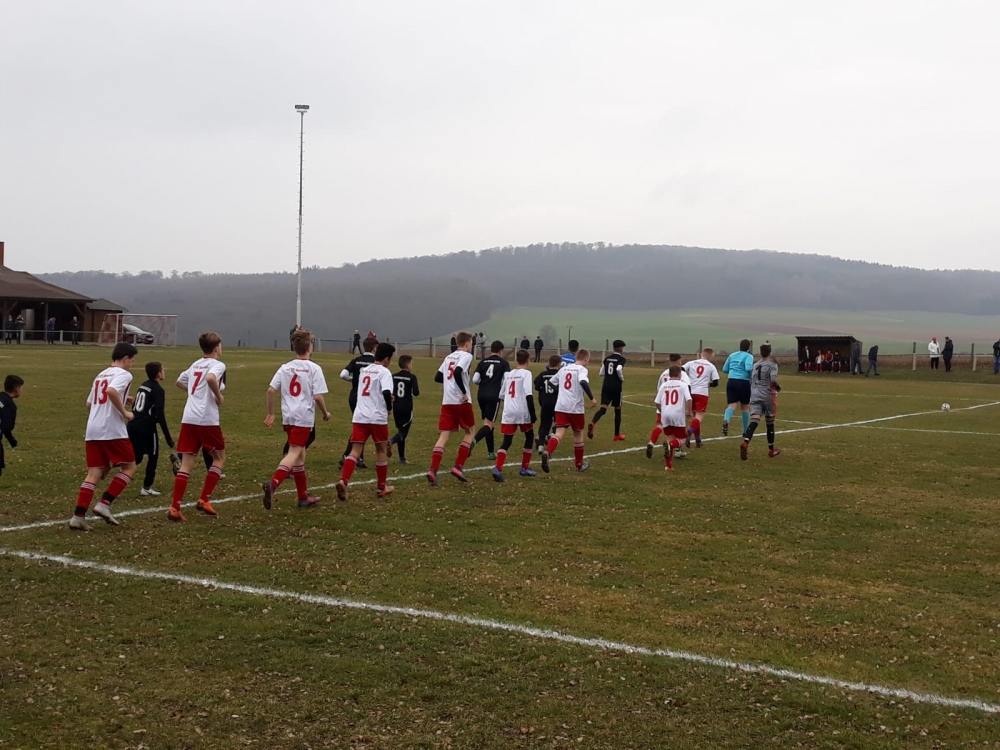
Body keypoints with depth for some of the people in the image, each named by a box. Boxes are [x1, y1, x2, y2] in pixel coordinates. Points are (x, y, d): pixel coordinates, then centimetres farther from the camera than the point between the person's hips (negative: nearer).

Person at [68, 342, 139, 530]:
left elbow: (89, 404, 25)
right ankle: (104, 504, -4)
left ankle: (78, 517, -3)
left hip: (92, 431, 8)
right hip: (112, 430, -8)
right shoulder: (123, 374, -4)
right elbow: (111, 391, -24)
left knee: (94, 473, 7)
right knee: (129, 467, 7)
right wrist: (124, 412, -14)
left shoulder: (101, 375, 22)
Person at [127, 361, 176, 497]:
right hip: (146, 426, -7)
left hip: (133, 424, 7)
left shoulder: (142, 386, 16)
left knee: (136, 458, 15)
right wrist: (168, 437, -12)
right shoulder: (158, 390, -8)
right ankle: (146, 488, 11)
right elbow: (160, 415, -14)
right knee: (153, 457, 10)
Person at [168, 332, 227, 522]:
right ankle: (204, 500, 7)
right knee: (219, 457, 14)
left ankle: (175, 507, -5)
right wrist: (219, 396, -11)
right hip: (207, 419, -6)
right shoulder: (217, 365, -4)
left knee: (187, 463, 4)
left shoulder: (195, 364, 19)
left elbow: (179, 382, 33)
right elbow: (211, 378, -26)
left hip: (188, 419, 6)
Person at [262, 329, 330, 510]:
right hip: (305, 417, -6)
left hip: (288, 417, 6)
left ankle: (303, 496, 25)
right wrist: (325, 413, 4)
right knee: (293, 454, -11)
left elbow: (271, 390, 1)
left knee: (300, 454, 18)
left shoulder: (285, 367, 8)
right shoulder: (314, 368, -7)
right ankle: (273, 484, -34)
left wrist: (270, 414, 10)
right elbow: (317, 396, -13)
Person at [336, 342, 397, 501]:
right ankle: (381, 488, 20)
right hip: (377, 417, -5)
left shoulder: (364, 370, 17)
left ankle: (343, 481, -22)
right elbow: (386, 392, -20)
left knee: (355, 450, -1)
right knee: (381, 450, 12)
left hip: (359, 416, 5)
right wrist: (389, 407, -4)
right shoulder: (384, 372, -6)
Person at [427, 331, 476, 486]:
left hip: (447, 402, 6)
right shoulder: (466, 356, -4)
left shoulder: (449, 357, 17)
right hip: (461, 402, -6)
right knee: (468, 432, 13)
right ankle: (458, 466, 4)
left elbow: (437, 378, 16)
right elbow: (457, 372, -22)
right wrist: (464, 392, -15)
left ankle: (433, 470, -13)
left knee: (444, 435, 1)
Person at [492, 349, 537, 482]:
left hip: (508, 412, 4)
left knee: (506, 442, 2)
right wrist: (533, 415, -13)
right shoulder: (526, 373, -4)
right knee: (529, 436, 19)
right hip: (522, 412, -4)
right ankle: (525, 468, 22)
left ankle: (498, 468, -20)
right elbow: (528, 395, -13)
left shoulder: (508, 374, 14)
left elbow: (502, 394, 16)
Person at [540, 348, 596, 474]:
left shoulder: (564, 368, 14)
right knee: (578, 434, 14)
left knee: (559, 433, -6)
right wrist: (592, 398, -21)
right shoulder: (582, 369, -5)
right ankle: (580, 464, 26)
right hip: (576, 408, -4)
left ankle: (547, 452, -35)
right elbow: (583, 382, -26)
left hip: (560, 407, 4)